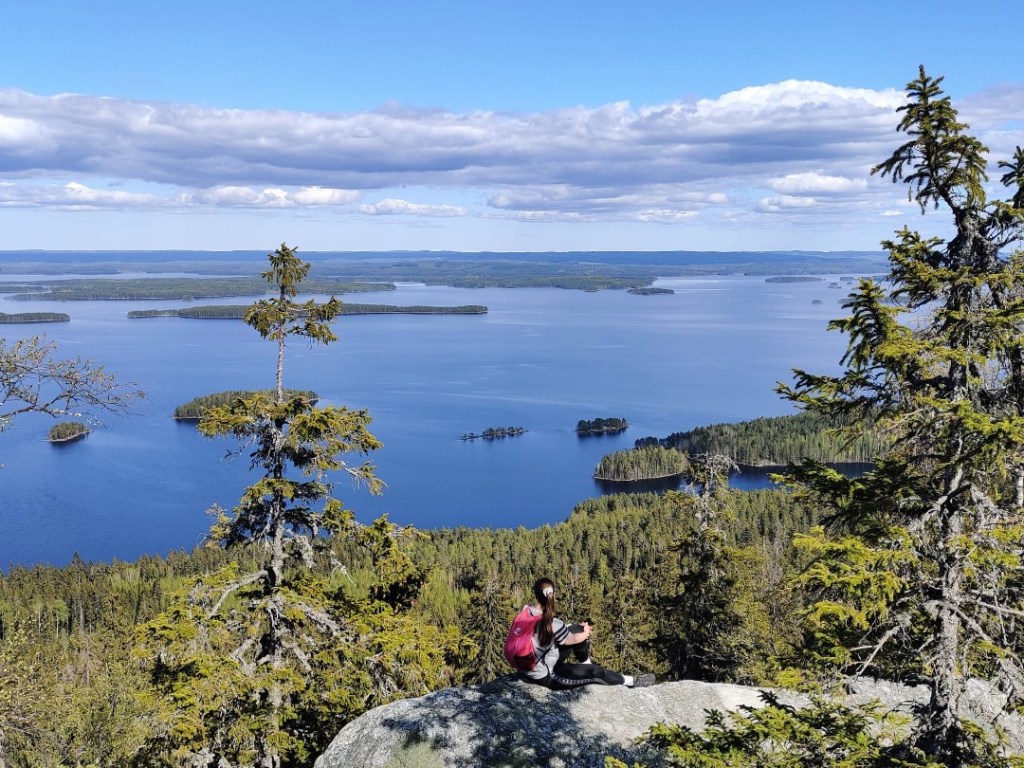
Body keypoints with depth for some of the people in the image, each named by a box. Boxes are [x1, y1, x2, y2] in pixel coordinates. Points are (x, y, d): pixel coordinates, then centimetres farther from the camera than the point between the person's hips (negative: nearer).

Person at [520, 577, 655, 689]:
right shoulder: (553, 624, -31)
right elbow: (573, 640, -11)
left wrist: (580, 629, 13)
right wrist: (586, 632, 12)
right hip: (545, 677, -7)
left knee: (577, 629, 8)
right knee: (595, 672, 4)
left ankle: (586, 663, 33)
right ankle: (632, 682, 27)